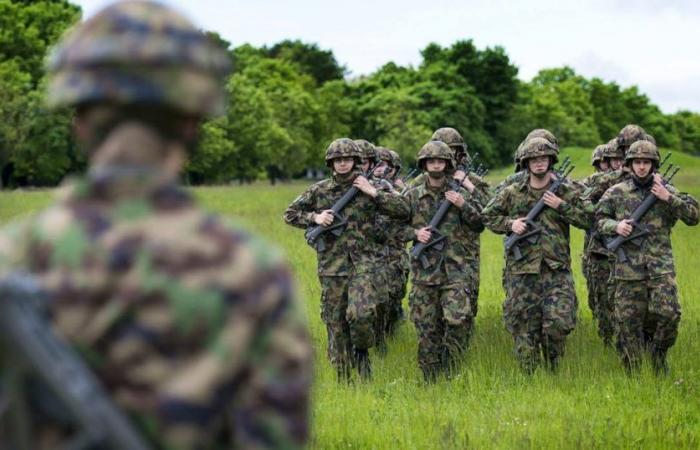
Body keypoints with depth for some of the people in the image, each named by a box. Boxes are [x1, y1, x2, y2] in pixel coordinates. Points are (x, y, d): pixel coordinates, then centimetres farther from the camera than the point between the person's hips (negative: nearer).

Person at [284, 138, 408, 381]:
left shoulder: (369, 187, 4)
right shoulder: (319, 190, 6)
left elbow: (403, 210, -2)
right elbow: (290, 214, 11)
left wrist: (373, 193, -10)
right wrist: (315, 218, -6)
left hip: (362, 262, -2)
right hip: (331, 266, 2)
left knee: (361, 313, -23)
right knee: (335, 322, 4)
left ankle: (362, 349, 7)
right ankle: (342, 377, 16)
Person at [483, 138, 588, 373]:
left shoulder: (567, 190, 6)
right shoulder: (512, 193, 7)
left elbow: (587, 219, 3)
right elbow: (487, 215, 15)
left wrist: (561, 206, -8)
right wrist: (510, 224, -2)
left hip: (556, 269, -1)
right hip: (521, 270, 1)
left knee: (559, 322, -14)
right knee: (524, 328, 3)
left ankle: (553, 370, 10)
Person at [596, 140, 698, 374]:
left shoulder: (666, 190, 7)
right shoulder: (616, 193, 7)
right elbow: (600, 219, 11)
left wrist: (669, 198, -10)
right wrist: (615, 226, -10)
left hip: (661, 266, 0)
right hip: (628, 267, 0)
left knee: (669, 314, -14)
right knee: (628, 320, 1)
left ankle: (658, 353, 13)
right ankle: (631, 372, 13)